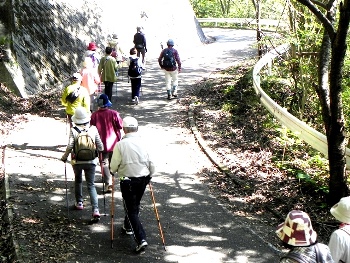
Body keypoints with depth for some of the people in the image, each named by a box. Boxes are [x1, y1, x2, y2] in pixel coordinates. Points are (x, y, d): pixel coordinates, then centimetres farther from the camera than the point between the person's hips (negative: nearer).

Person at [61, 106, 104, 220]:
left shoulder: (73, 130, -9)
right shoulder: (93, 129, -4)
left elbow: (70, 147, -13)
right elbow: (100, 146, 0)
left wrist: (64, 157, 4)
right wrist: (101, 155, 22)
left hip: (77, 161, 0)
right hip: (91, 161, 1)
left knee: (78, 181, 26)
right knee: (91, 185, 2)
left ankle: (79, 202, 34)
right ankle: (95, 209, -11)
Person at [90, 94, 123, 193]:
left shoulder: (94, 115, -11)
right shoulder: (114, 113, -14)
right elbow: (121, 126, -9)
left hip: (102, 144, -1)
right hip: (114, 143, 1)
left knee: (105, 164, 6)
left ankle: (108, 183, -5)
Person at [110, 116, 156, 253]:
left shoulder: (120, 144, -13)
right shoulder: (143, 143, -5)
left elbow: (113, 166, -8)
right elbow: (151, 164, -1)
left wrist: (113, 171, 15)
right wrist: (149, 175, 18)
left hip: (127, 180, -4)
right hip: (143, 179, 4)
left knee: (131, 210, 1)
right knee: (135, 205, 25)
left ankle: (141, 239, -11)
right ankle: (128, 226, 48)